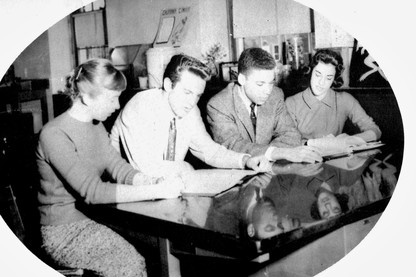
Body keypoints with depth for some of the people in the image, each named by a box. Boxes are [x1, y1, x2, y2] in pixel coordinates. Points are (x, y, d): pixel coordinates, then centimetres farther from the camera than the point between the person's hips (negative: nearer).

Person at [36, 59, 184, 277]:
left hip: (93, 216, 7)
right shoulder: (54, 135, -20)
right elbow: (91, 191, -28)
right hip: (63, 231, -7)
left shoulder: (96, 126, 9)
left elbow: (117, 166, 1)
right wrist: (156, 191, -31)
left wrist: (151, 182, -20)